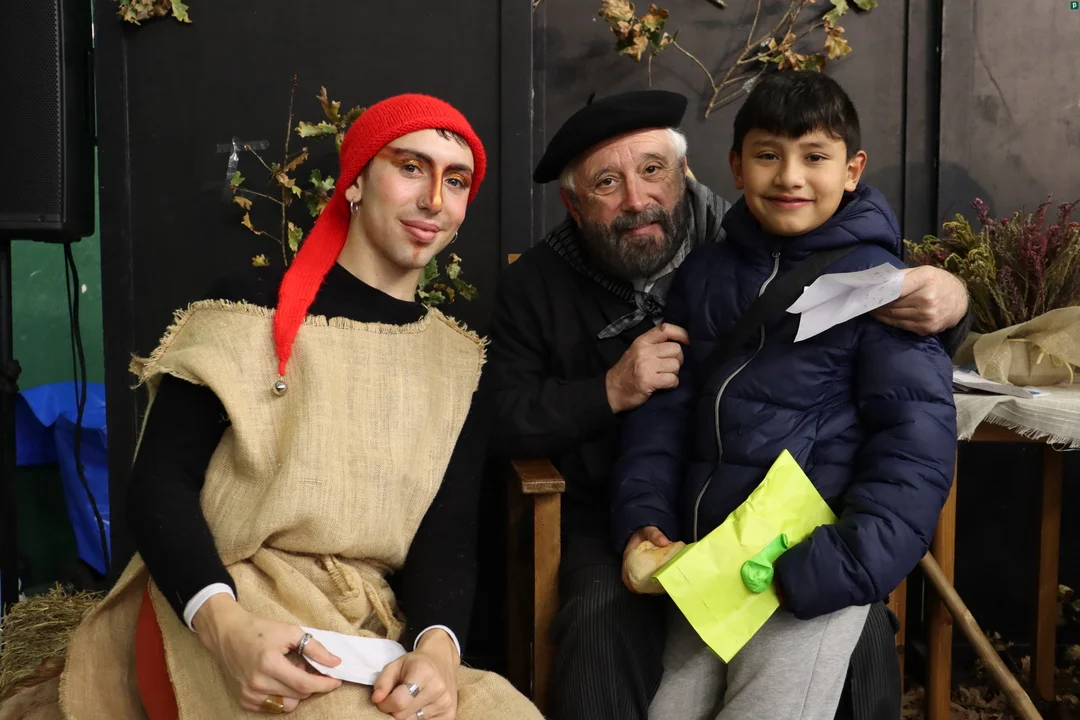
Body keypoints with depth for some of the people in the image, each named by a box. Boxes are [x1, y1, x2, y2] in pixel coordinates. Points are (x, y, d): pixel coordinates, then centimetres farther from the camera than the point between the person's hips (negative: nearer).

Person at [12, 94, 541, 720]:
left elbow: (448, 534, 3)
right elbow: (160, 483, -6)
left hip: (373, 631, 3)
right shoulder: (250, 315, -1)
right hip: (221, 610, -2)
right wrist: (226, 625, -25)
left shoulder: (459, 363, 11)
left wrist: (438, 646, -20)